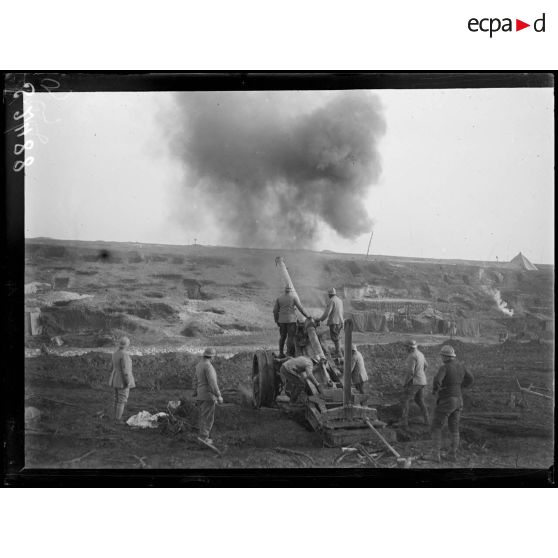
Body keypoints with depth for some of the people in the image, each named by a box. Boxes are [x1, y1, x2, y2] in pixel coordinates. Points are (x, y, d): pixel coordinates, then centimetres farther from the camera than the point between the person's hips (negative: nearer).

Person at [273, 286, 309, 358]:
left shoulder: (279, 298, 8)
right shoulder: (294, 297, -3)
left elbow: (275, 311, 6)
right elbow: (300, 308, -7)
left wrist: (276, 321, 16)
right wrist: (307, 316, 1)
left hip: (282, 320, 4)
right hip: (291, 320, -4)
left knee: (282, 336, 12)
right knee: (291, 337, -2)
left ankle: (281, 353, 13)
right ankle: (289, 354, -5)